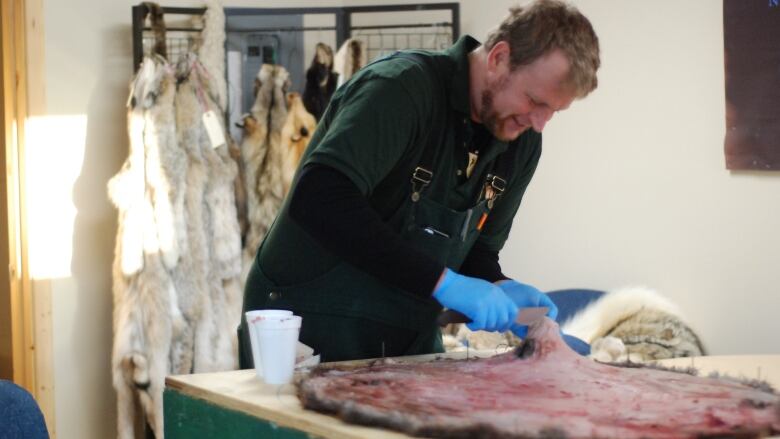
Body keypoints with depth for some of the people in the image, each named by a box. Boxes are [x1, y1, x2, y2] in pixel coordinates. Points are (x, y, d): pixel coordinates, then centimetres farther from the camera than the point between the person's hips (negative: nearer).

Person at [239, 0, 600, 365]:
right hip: (311, 337, -7)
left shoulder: (522, 143, 2)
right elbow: (318, 201, -34)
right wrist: (441, 282, -35)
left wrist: (497, 288, -12)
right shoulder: (404, 87, -21)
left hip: (407, 344, 7)